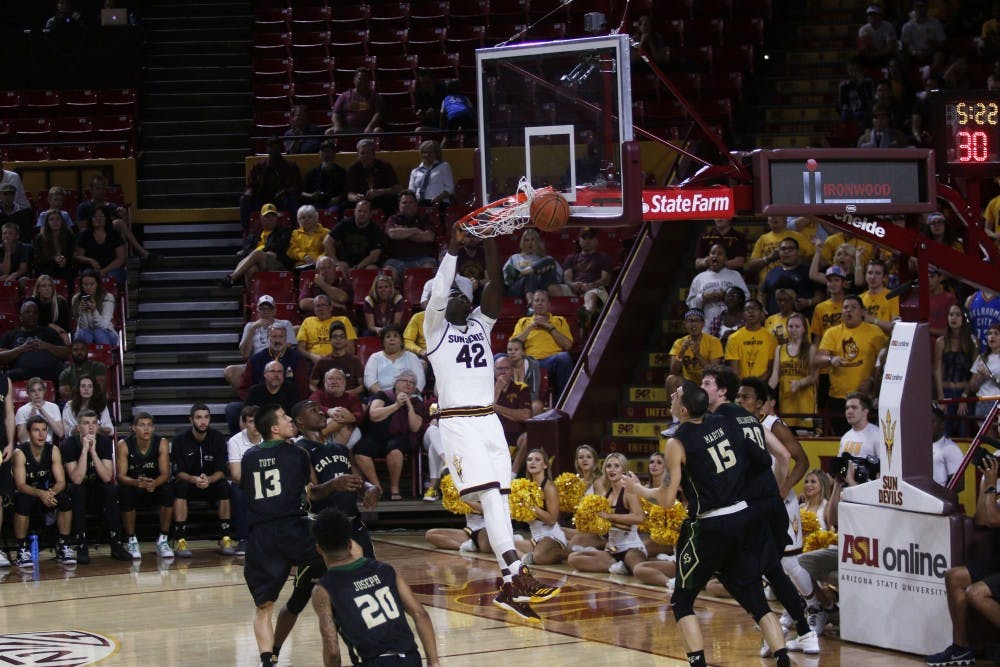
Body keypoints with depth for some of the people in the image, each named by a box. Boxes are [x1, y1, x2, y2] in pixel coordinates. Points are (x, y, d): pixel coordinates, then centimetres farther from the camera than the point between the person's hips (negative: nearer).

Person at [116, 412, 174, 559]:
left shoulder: (161, 443, -12)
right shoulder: (124, 445, -15)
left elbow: (165, 474, -18)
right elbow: (121, 476, -22)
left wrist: (154, 483, -42)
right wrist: (136, 482, -44)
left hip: (155, 487, 1)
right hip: (133, 487, -1)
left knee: (168, 489, -30)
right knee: (125, 492, -34)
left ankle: (163, 541, -18)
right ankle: (131, 541, -19)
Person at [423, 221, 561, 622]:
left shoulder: (481, 324, 19)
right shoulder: (435, 329, 6)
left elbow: (495, 289, 6)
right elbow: (438, 290, -10)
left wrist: (490, 247, -5)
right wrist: (454, 248, -16)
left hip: (489, 419, 6)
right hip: (457, 421, -6)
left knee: (500, 499, 1)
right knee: (490, 497, -18)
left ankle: (509, 588, 0)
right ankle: (517, 578, -28)